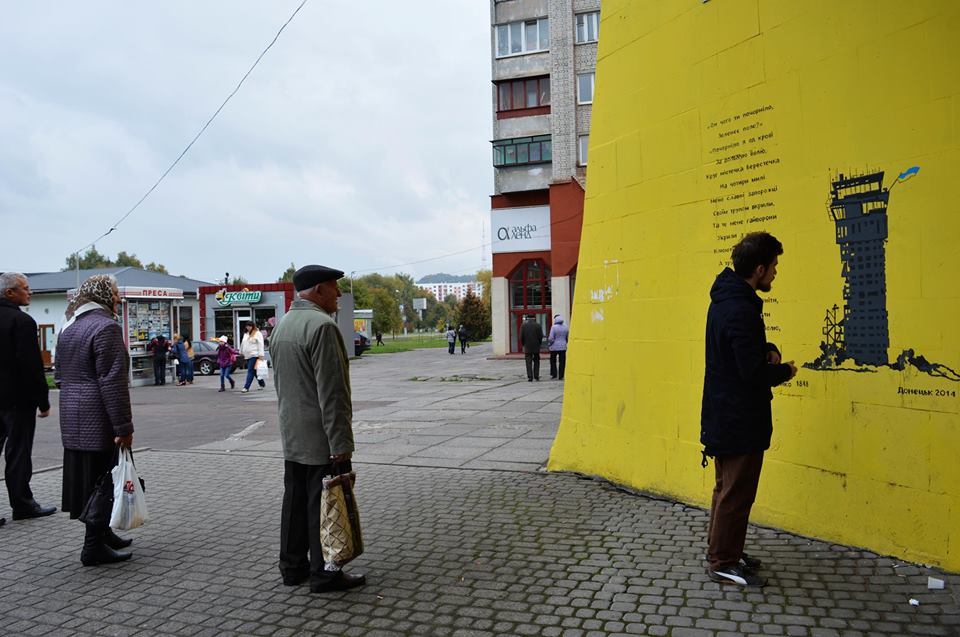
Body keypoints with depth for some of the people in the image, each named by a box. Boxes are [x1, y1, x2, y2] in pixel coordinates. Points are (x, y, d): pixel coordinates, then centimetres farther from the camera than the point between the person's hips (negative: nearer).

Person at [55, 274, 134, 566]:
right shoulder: (106, 326, -16)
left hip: (72, 417, 9)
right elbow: (112, 381, -21)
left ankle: (102, 533, 29)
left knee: (86, 478, 16)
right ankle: (94, 547, 5)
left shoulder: (69, 328, 14)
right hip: (98, 420, -9)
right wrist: (123, 426, -19)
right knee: (101, 480, -1)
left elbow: (61, 374, 19)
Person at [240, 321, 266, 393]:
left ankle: (246, 387, -13)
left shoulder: (257, 334, -5)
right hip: (247, 356, 8)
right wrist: (241, 352, 32)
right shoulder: (246, 334, 17)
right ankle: (262, 384, 24)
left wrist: (261, 355, -17)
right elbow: (243, 344, 29)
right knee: (254, 371, 11)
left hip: (254, 355, -8)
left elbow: (260, 345, -11)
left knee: (250, 371, -11)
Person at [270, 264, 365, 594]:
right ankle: (324, 573, 9)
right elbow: (332, 392, -22)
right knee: (324, 506, 0)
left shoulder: (281, 325, 11)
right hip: (321, 439, -9)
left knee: (295, 502, 16)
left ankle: (292, 567, 26)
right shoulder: (322, 325, -19)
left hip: (291, 437, 9)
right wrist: (340, 445, -20)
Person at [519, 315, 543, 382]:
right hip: (536, 347, 1)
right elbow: (541, 336, -5)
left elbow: (521, 337, -4)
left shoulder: (523, 325, -2)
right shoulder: (538, 325, -2)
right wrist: (539, 343, 9)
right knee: (536, 362, 13)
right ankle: (536, 376, 12)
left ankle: (530, 377, -5)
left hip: (527, 347, -1)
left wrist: (523, 344, 8)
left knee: (528, 362, 1)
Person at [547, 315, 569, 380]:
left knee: (553, 361, 13)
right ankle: (560, 376, 2)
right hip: (563, 347, 3)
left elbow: (551, 338, -14)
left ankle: (554, 374, 12)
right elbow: (568, 337, 7)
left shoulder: (554, 327, -13)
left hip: (554, 347, -3)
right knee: (562, 362, 5)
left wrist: (549, 343, 3)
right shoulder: (566, 327, 1)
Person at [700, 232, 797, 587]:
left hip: (722, 414, 10)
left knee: (728, 488, 21)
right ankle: (723, 563, 15)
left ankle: (721, 550, 33)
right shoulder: (742, 311, -25)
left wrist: (769, 351, -1)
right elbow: (754, 373, -25)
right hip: (740, 420, -10)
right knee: (736, 494, 3)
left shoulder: (724, 299, 7)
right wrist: (785, 371, -6)